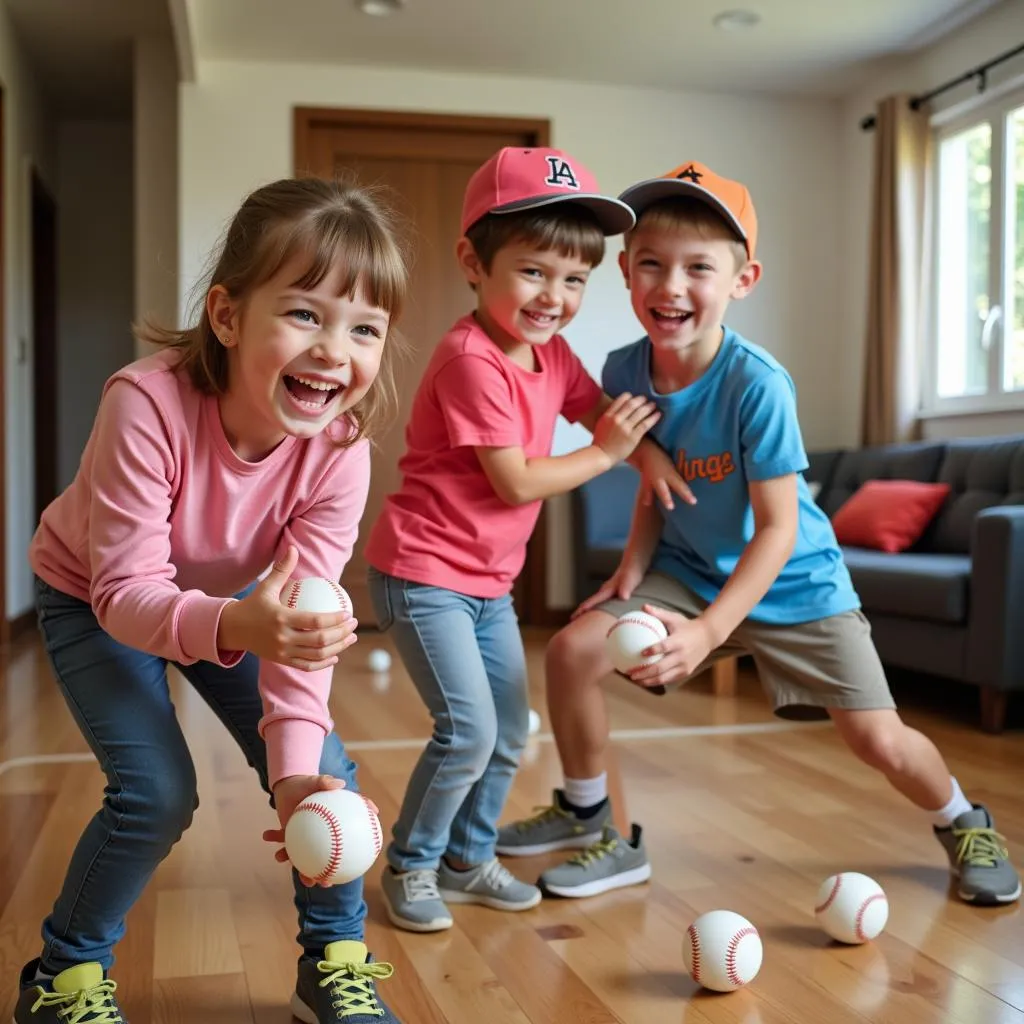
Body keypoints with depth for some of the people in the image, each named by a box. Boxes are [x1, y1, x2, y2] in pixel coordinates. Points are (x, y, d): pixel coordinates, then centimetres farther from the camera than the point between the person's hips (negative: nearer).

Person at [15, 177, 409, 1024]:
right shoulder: (148, 405, -38)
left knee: (324, 769, -9)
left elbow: (303, 616, -27)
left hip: (229, 598, 4)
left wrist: (295, 763, -38)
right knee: (157, 789, -18)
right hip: (92, 599, -3)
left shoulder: (340, 449, -27)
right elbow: (127, 593, -36)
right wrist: (235, 627, -55)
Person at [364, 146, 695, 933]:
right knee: (468, 730, -11)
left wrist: (648, 449, -2)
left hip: (490, 579, 9)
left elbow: (601, 409, 19)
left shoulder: (551, 353, 4)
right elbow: (516, 482, -23)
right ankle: (410, 868, 10)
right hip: (423, 573, -9)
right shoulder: (471, 361, -22)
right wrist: (606, 453, -14)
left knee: (510, 731, 13)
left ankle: (468, 858, 31)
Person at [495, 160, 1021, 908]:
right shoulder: (625, 372, -10)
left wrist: (708, 632, -31)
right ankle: (590, 821, 10)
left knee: (878, 739, -8)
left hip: (792, 580, -4)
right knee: (574, 649, -13)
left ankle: (964, 823, 29)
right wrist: (630, 576, -10)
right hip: (691, 570, 5)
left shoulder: (757, 386, -27)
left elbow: (777, 527, -24)